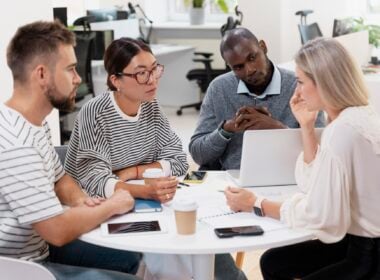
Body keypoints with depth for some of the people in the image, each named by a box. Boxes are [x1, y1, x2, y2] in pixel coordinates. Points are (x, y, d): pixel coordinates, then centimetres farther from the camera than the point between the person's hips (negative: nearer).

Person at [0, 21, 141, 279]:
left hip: (37, 249, 10)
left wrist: (80, 201, -4)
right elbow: (59, 230, -29)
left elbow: (60, 179, 18)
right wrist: (112, 206, -12)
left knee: (129, 257, 15)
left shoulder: (36, 124, 3)